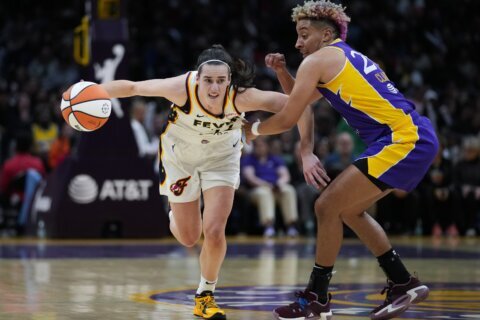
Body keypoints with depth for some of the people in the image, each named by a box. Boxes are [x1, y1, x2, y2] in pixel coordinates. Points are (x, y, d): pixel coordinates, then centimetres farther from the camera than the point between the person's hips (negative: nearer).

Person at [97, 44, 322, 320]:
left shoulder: (241, 97, -36)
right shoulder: (183, 88, -36)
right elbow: (131, 87, -24)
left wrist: (307, 152, -38)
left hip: (222, 158, 0)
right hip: (180, 155, 0)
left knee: (214, 232, -13)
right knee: (189, 238, 8)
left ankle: (206, 297, 13)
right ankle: (176, 217, 47)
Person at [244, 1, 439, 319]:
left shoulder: (318, 60, -3)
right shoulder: (347, 58, 24)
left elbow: (287, 119, -4)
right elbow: (304, 97, 37)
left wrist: (252, 130, 14)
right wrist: (282, 71, 19)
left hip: (403, 140, -10)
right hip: (416, 138, 10)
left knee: (328, 206, -6)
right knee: (348, 208, 19)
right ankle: (403, 284, 21)